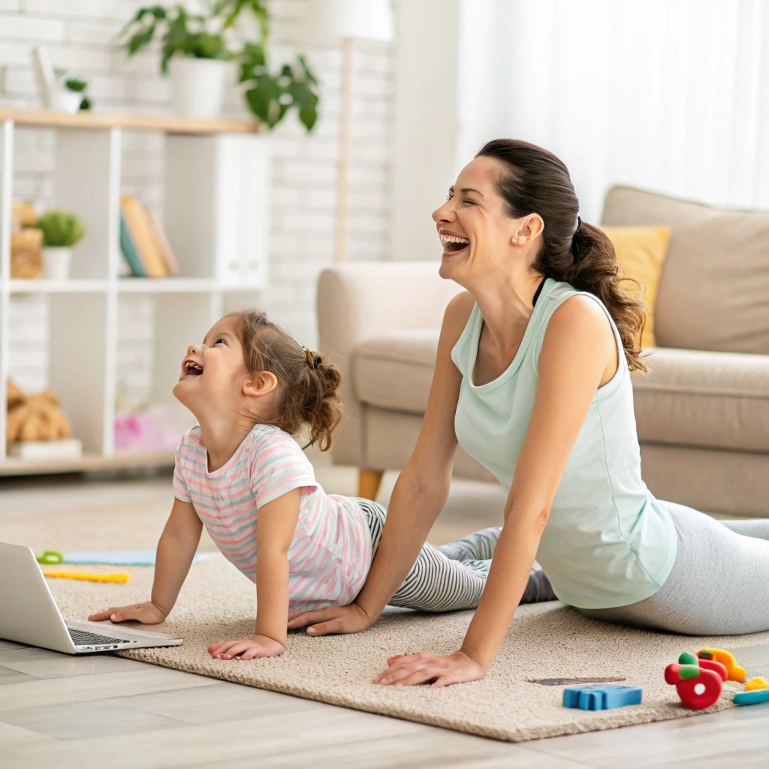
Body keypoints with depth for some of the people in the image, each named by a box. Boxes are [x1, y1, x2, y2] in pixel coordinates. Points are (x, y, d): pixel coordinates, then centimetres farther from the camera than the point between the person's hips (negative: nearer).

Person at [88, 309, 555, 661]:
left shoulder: (273, 454, -42)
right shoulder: (192, 450, -18)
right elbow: (179, 535, -6)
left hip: (372, 544, -7)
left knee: (470, 584, 17)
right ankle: (496, 540, 59)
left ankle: (544, 574, 44)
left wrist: (270, 637, -46)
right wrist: (157, 607, -1)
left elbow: (274, 552, -45)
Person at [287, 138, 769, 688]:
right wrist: (367, 607, -4)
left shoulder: (576, 321, -33)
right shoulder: (464, 317, -11)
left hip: (659, 573, -7)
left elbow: (530, 504, -37)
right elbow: (425, 479, -5)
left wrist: (475, 656, -38)